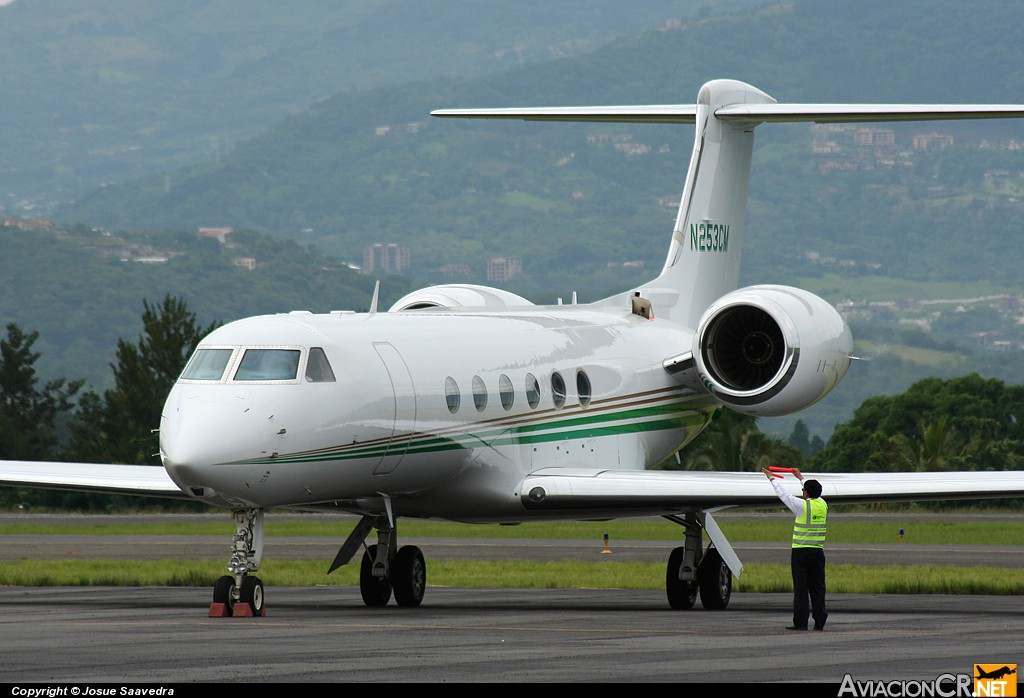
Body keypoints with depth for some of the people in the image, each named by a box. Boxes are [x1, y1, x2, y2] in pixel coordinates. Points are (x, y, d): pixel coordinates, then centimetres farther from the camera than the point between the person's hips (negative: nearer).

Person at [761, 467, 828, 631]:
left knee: (801, 588, -3)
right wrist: (801, 477, 41)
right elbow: (815, 494, 27)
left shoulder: (802, 505, -9)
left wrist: (771, 478, 18)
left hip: (800, 551, -5)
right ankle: (819, 622, 4)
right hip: (818, 551, 5)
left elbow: (782, 494, 2)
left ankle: (800, 622, -5)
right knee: (817, 588, 6)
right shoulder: (823, 505, 5)